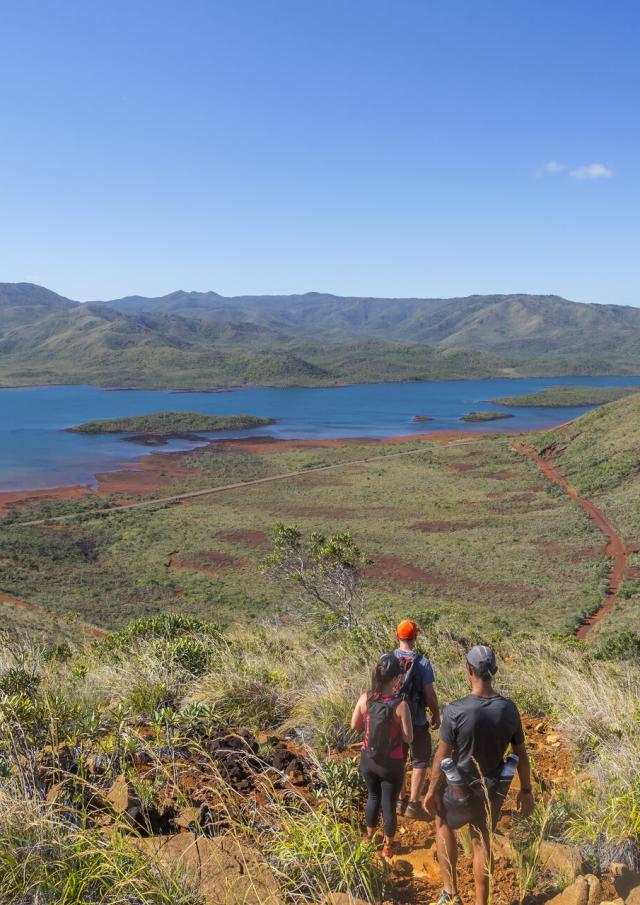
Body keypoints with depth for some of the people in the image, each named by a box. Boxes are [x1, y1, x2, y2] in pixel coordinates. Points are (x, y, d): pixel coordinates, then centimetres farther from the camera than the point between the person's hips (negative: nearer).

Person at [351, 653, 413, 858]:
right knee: (389, 804, 18)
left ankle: (370, 838, 48)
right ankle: (388, 847, 38)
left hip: (368, 759, 4)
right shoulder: (400, 705, -25)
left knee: (373, 797, 29)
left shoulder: (365, 698, -15)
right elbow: (408, 738, -17)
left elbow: (355, 726, -2)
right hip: (391, 764, -4)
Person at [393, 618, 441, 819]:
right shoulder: (422, 663, -19)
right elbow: (429, 694, -15)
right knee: (420, 761, 13)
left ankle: (399, 801, 30)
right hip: (416, 722, -4)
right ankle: (414, 804, 14)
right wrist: (436, 715, 2)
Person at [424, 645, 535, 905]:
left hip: (462, 791, -3)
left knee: (443, 824, 26)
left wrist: (432, 791, -1)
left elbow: (442, 756, -16)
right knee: (482, 843, 23)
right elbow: (521, 754, -1)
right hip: (493, 791, 3)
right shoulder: (509, 709, -12)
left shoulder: (456, 710, -24)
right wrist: (526, 790, 13)